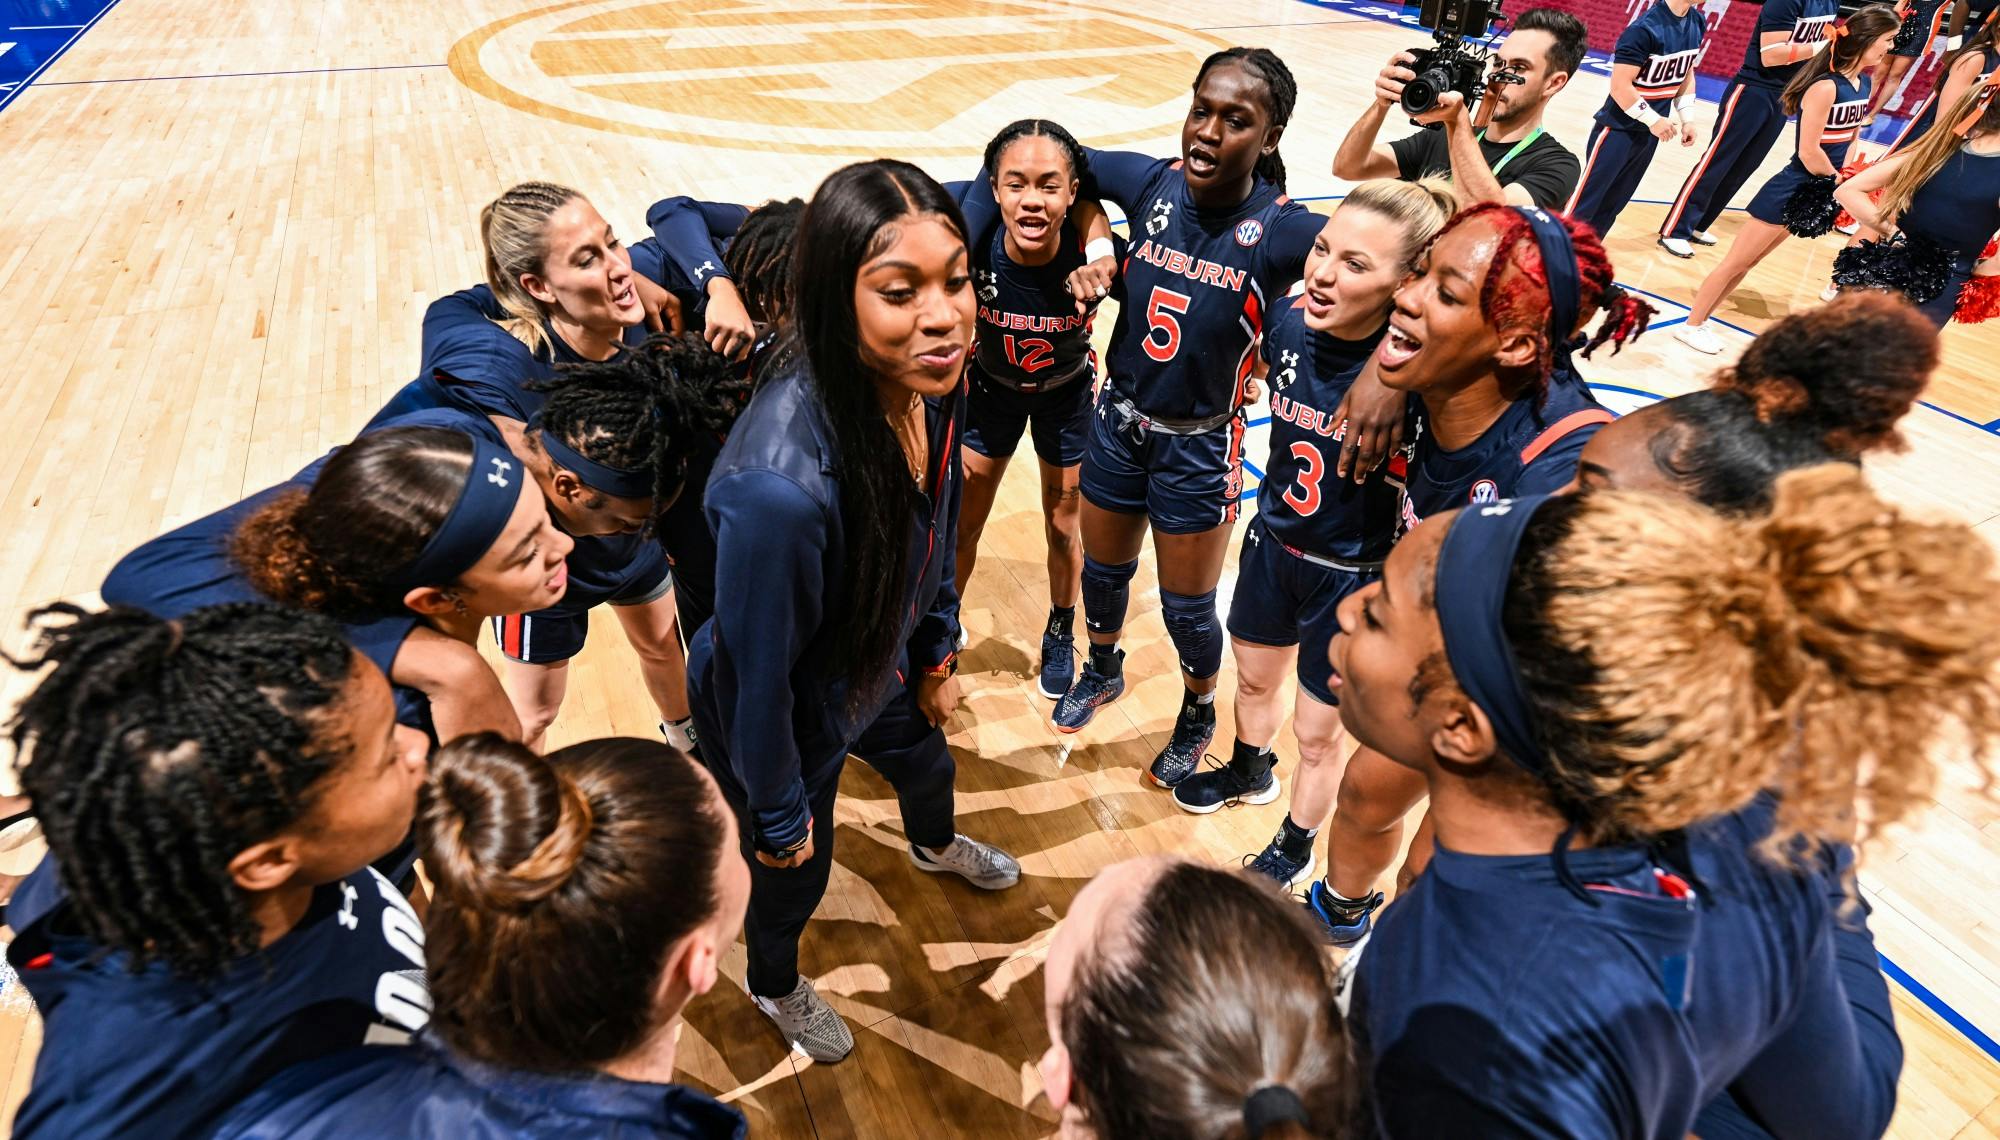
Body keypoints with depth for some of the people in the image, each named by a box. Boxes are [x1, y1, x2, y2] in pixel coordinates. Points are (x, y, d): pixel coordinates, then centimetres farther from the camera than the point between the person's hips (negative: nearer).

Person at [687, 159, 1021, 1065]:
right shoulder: (780, 483, -45)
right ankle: (774, 987, 62)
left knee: (927, 763, 36)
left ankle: (934, 846, 76)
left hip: (880, 664, 6)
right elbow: (757, 676, -29)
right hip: (786, 715, -6)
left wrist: (938, 654, 11)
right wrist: (778, 814, -12)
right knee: (794, 873, 24)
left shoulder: (932, 382, -22)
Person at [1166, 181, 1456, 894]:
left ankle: (1294, 848, 43)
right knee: (1253, 678, 28)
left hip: (1354, 576, -5)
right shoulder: (1289, 323, -14)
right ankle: (1249, 773, 59)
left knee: (1317, 732, 15)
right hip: (1272, 542, 5)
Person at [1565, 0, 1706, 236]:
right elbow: (1620, 86, -22)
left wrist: (1687, 118, 8)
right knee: (1584, 201, -5)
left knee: (1612, 204, 10)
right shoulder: (1645, 28, -21)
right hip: (1618, 129, -8)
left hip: (1650, 132, 8)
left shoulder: (1697, 23, 4)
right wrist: (1653, 119, -20)